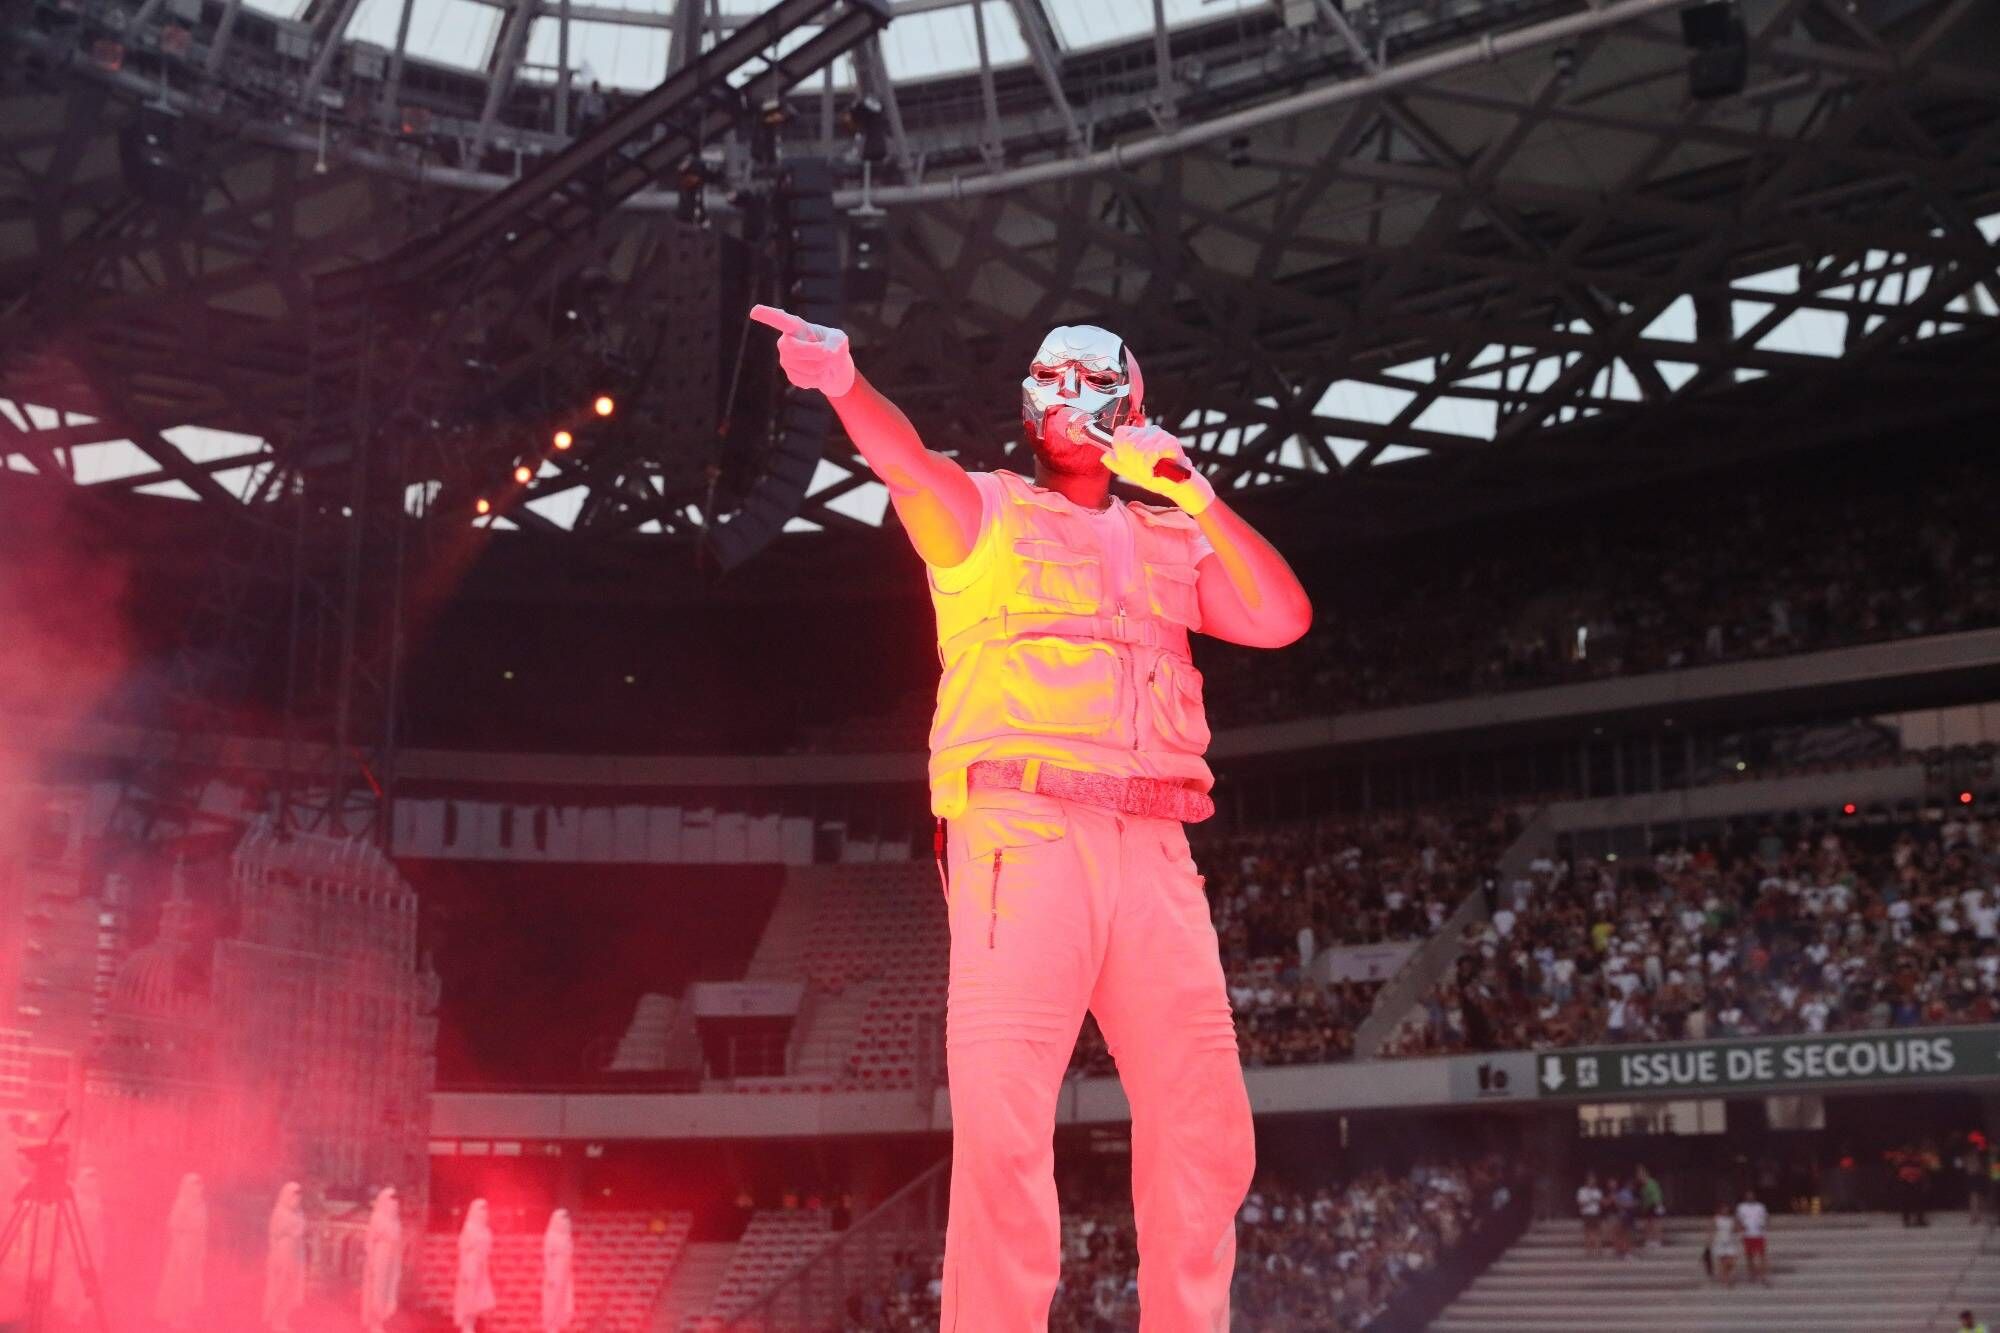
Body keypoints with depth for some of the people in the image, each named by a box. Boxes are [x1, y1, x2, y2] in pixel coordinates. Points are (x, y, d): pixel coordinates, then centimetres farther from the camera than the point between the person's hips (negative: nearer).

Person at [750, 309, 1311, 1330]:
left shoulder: (1172, 543, 23)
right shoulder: (984, 514, 11)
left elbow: (1283, 619, 9)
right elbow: (907, 463, -11)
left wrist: (1194, 494, 5)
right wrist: (842, 380, -32)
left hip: (1152, 850, 5)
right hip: (1022, 833, -4)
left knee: (1202, 1126, 4)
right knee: (1004, 1116, -13)